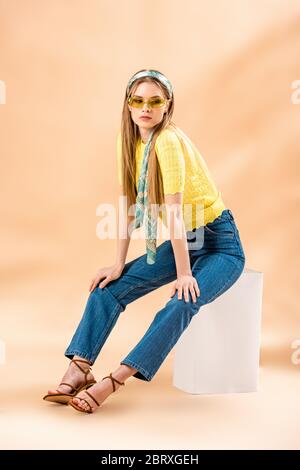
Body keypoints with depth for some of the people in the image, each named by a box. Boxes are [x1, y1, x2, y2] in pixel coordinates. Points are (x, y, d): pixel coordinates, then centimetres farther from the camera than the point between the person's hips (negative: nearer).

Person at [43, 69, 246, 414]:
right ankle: (79, 370, -8)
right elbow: (128, 204, -1)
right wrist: (118, 265, -4)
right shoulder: (127, 138, -1)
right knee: (109, 288, -4)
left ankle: (112, 382, -30)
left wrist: (183, 274, -24)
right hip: (181, 242, 7)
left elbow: (173, 212, -26)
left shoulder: (168, 140, -23)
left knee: (182, 302, -31)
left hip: (220, 246, -7)